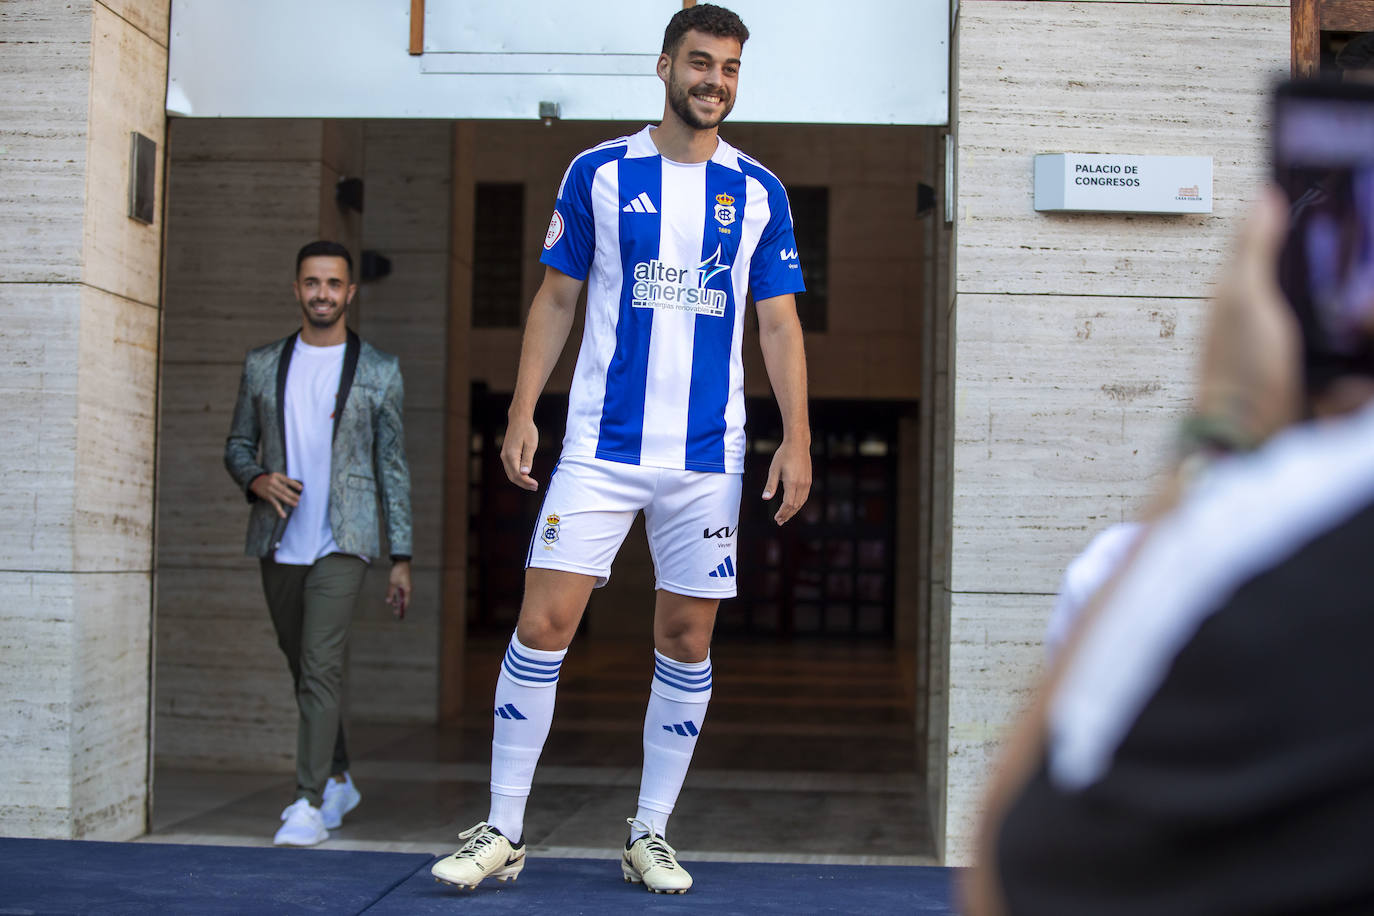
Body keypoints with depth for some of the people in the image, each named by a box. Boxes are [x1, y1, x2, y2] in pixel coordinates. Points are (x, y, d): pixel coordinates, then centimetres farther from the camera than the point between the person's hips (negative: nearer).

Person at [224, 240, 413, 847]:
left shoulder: (378, 372, 3)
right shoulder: (263, 365, 10)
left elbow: (393, 468, 4)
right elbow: (237, 446, 15)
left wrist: (401, 557, 1)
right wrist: (256, 479, -9)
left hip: (341, 543, -4)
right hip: (278, 543, 4)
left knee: (321, 667, -15)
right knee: (304, 671, 13)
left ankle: (310, 804, -14)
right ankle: (338, 780, 30)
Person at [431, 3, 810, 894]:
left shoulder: (760, 192, 7)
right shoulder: (599, 172, 5)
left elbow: (779, 322, 7)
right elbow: (556, 299, 8)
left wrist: (797, 438, -2)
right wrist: (523, 411, 0)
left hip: (709, 454, 1)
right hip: (600, 445, -1)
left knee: (687, 639, 5)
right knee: (543, 625, -7)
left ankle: (651, 836, 17)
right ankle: (502, 831, 4)